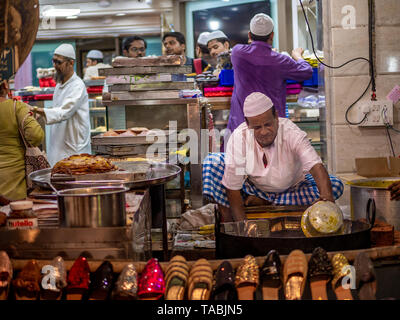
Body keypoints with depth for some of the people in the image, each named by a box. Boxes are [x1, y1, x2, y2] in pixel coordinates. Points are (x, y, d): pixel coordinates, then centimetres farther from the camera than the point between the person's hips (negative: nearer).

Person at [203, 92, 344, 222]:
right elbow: (233, 189, -25)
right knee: (212, 162, -22)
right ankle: (227, 220, -15)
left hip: (292, 189, 1)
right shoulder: (238, 138, -27)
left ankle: (263, 203, -18)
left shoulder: (291, 132, -29)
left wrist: (327, 196, -61)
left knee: (335, 186, -25)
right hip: (254, 188, -1)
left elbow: (316, 165, -42)